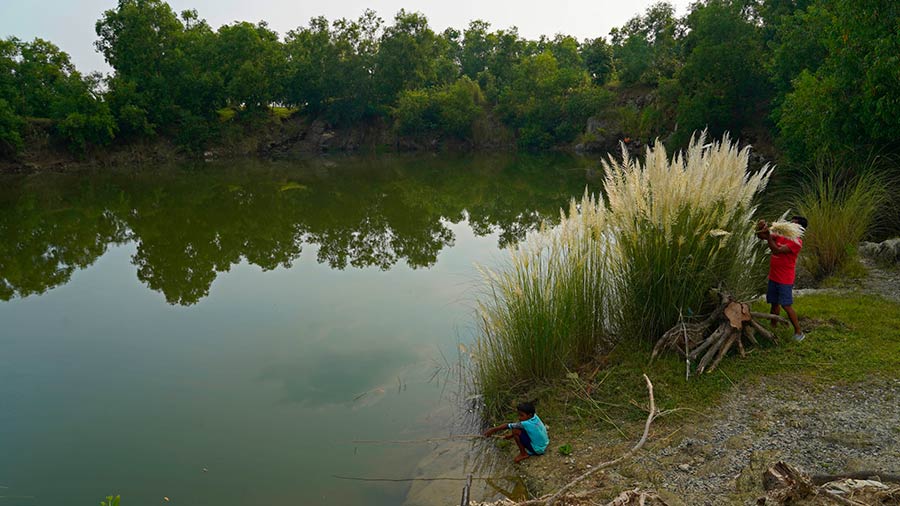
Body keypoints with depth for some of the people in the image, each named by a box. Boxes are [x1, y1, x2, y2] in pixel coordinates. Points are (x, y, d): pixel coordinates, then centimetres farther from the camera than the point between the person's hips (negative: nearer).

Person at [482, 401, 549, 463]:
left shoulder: (527, 424, -27)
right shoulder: (534, 417, -5)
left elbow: (508, 426, -21)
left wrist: (493, 429, -14)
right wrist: (511, 436, 9)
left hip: (538, 450, -8)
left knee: (516, 431, -16)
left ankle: (523, 454, 0)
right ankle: (530, 451, 18)